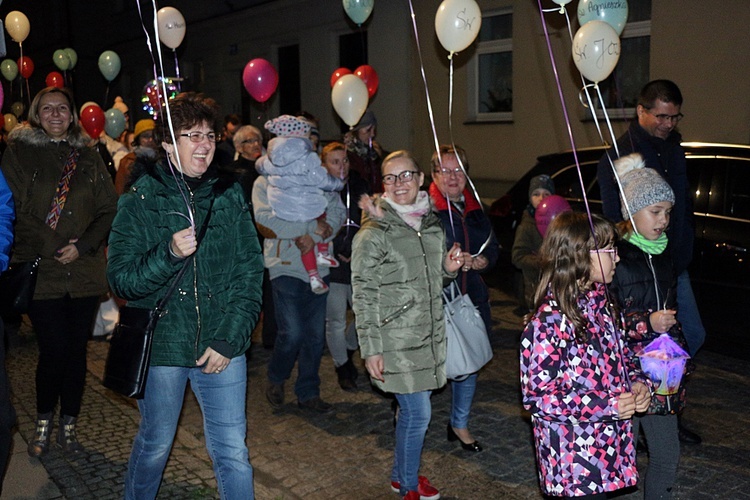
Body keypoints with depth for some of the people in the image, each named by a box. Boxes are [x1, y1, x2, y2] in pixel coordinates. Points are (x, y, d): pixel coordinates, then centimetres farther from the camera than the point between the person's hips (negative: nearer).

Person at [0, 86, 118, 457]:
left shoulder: (89, 158, 11)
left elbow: (109, 210, 6)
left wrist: (82, 246, -7)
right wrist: (53, 247, -12)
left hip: (84, 271, 2)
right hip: (41, 270, -2)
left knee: (76, 350, 6)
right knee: (54, 350, -5)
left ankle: (68, 425, 21)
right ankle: (43, 423, 18)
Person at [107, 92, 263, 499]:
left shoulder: (230, 195, 2)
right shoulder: (139, 201, -4)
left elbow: (250, 272, 1)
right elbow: (121, 280, -7)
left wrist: (230, 338, -8)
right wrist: (169, 254, -25)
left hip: (223, 347, 1)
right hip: (161, 344, -1)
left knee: (232, 451, 6)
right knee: (154, 445, 17)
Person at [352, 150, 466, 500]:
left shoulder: (432, 224, 8)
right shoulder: (374, 233, -12)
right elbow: (363, 295, -12)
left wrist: (449, 268, -2)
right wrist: (370, 349, -14)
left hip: (429, 336, 6)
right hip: (396, 341, -6)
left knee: (412, 409, 16)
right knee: (418, 412, -2)